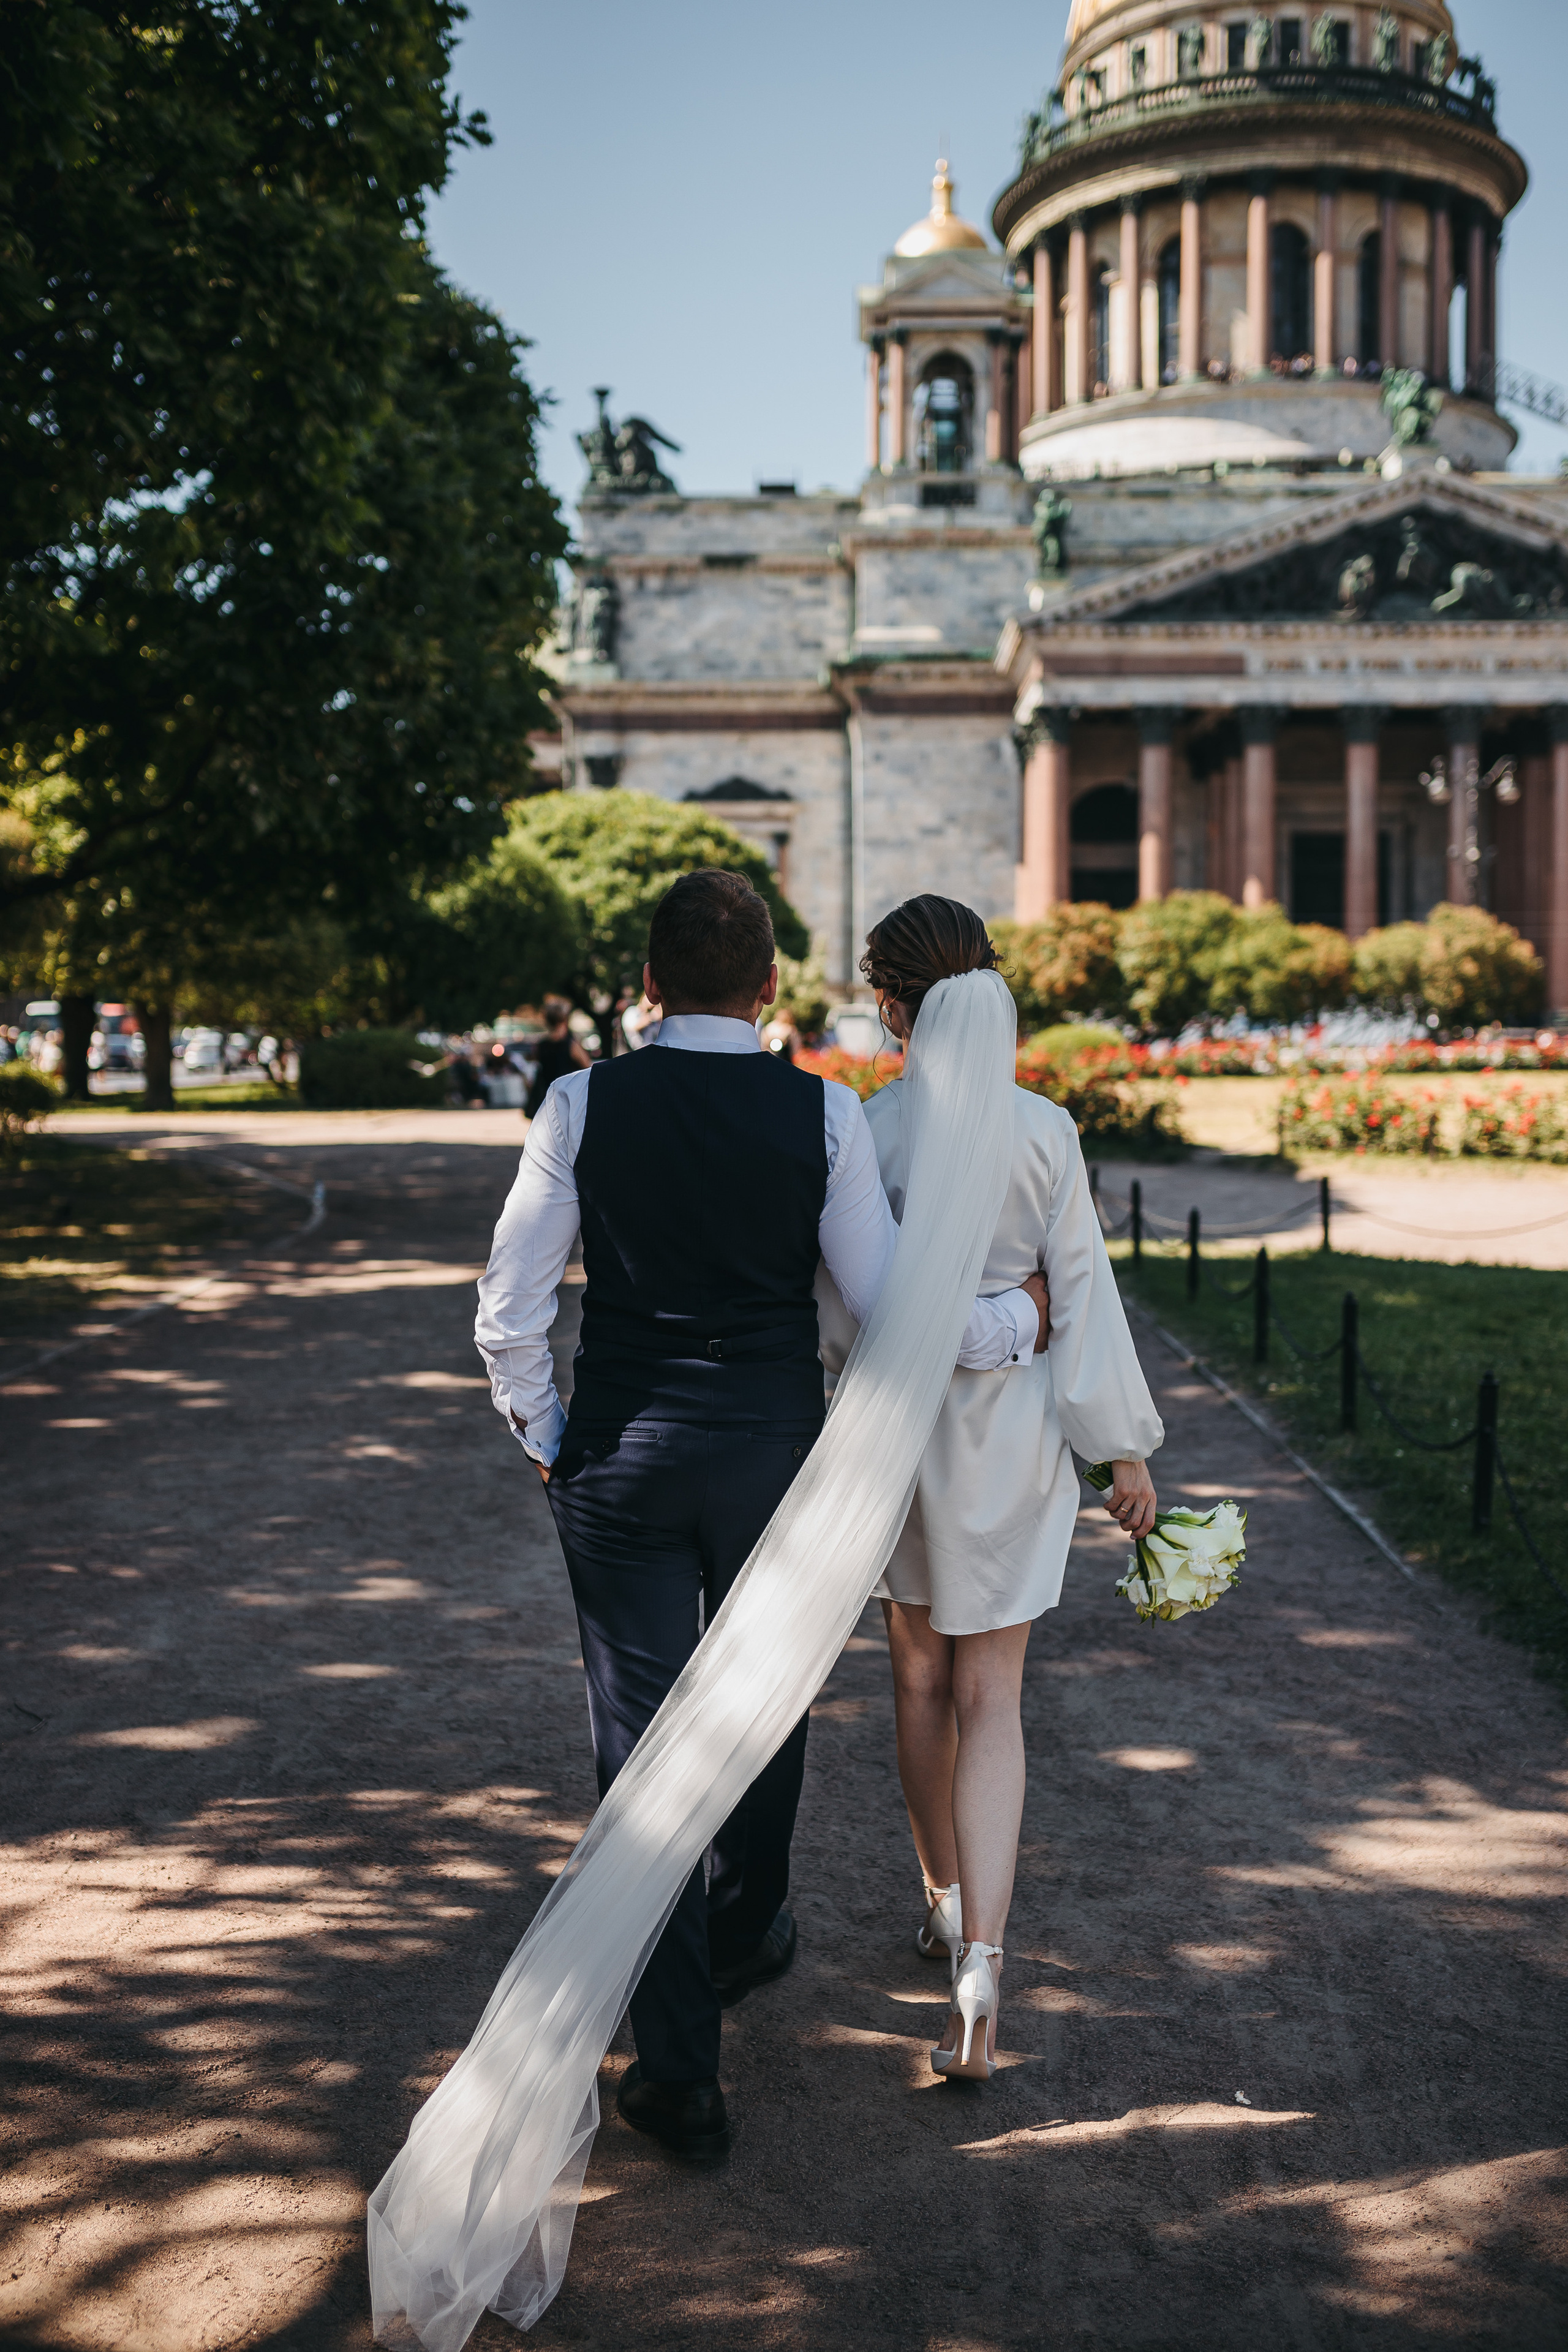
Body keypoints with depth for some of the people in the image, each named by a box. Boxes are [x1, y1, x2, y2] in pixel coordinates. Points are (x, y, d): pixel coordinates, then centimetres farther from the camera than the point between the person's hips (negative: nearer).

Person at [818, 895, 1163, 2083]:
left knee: (922, 1679, 20)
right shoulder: (1041, 1129, -11)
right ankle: (981, 1958, -11)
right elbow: (1085, 1292, -9)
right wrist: (1126, 1448, 0)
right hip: (1015, 1429, -1)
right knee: (990, 1699, 3)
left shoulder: (854, 1134, -11)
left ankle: (948, 1903, 38)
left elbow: (837, 1310, -5)